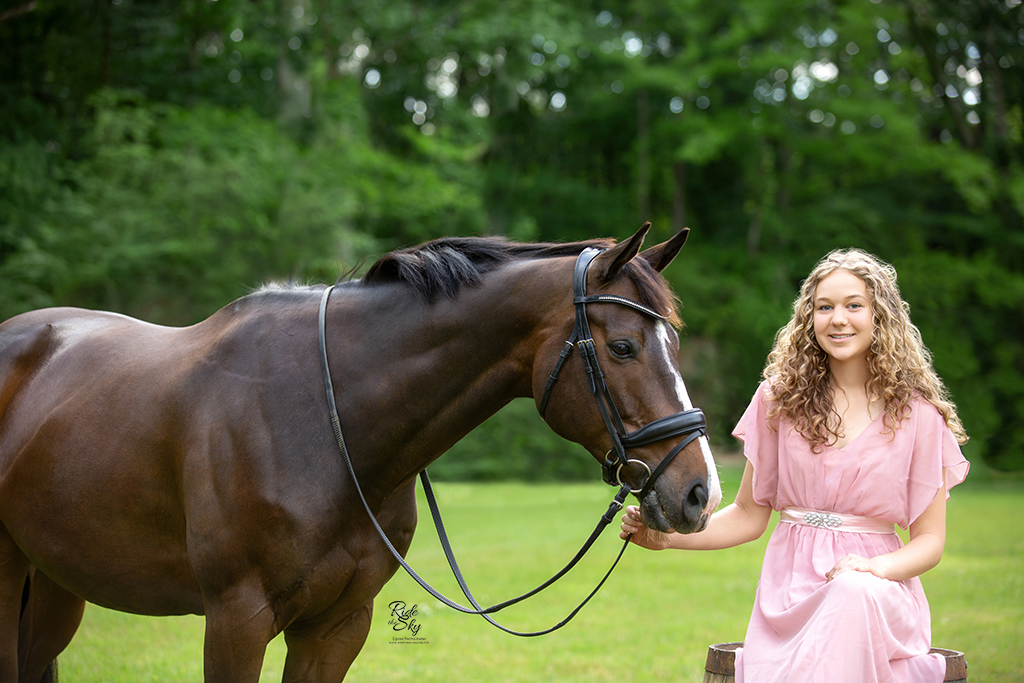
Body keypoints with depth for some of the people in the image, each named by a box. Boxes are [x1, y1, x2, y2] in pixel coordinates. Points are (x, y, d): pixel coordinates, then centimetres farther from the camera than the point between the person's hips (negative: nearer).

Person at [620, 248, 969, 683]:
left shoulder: (919, 415, 3)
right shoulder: (780, 398, 9)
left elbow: (929, 539, 5)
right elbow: (749, 515, 13)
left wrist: (874, 568, -16)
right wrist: (665, 536, -2)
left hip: (882, 590, -1)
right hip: (789, 590, 1)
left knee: (855, 594, -38)